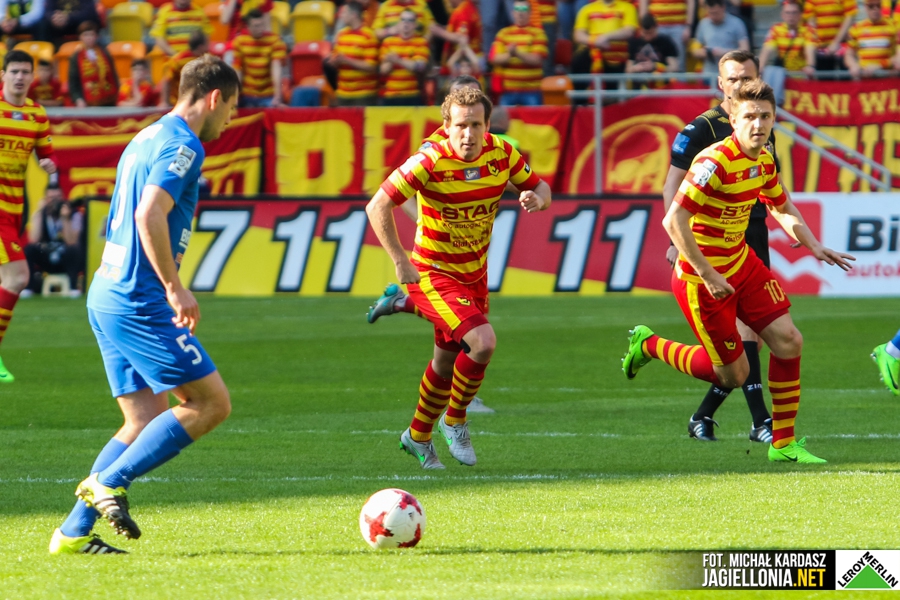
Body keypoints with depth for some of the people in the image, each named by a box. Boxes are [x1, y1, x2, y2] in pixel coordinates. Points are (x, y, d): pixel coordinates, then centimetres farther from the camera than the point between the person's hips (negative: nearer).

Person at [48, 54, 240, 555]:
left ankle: (74, 532, 6)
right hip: (137, 301, -10)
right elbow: (149, 217, -24)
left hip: (109, 294, 10)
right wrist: (175, 288, -20)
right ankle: (108, 482, -8)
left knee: (148, 423, 11)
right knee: (211, 403, -7)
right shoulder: (182, 146, -12)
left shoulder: (148, 139, 19)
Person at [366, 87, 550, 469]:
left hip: (474, 275, 6)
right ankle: (454, 422, -1)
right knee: (483, 341, -24)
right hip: (434, 275, -6)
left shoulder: (502, 154, -10)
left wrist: (537, 198, -20)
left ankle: (418, 437, 41)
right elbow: (377, 206, -22)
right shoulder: (429, 162, -24)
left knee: (448, 361, 19)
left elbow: (538, 186, 5)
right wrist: (401, 263, -25)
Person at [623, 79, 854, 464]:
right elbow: (674, 220, -30)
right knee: (733, 375, 2)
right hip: (701, 277, -8)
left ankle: (783, 444, 10)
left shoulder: (764, 161, 1)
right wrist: (708, 276, -29)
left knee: (788, 342, -1)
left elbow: (783, 209, 22)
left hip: (741, 263, 8)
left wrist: (814, 247, 8)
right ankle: (649, 345, 23)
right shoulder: (715, 163, -26)